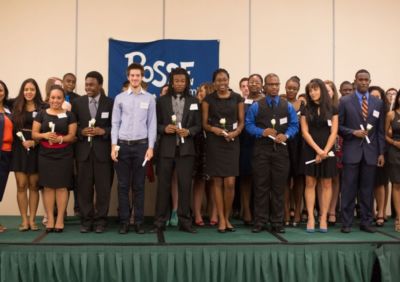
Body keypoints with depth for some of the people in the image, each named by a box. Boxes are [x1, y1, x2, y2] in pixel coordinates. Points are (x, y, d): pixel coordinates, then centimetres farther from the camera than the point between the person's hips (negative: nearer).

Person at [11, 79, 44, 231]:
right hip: (19, 149, 2)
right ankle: (24, 220, 7)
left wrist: (34, 142, -14)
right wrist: (21, 140, -3)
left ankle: (32, 219, 12)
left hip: (36, 150, -2)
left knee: (33, 186, 5)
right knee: (21, 185, 1)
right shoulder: (16, 107, 8)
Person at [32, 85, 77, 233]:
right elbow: (34, 134, 5)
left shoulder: (69, 115, 4)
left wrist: (60, 138, -19)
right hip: (45, 156, 1)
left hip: (64, 156, -1)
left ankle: (60, 219, 8)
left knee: (62, 186, 0)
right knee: (48, 186, 2)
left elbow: (72, 136, 0)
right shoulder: (41, 114, 7)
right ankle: (50, 219, 10)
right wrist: (44, 135, -16)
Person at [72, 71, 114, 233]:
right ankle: (86, 220, 13)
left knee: (103, 187, 1)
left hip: (103, 151, -1)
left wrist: (103, 131, -13)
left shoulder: (110, 103, 3)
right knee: (84, 187, 4)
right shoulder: (77, 102, 9)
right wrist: (81, 132, -10)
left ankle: (100, 220, 11)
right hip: (83, 150, 2)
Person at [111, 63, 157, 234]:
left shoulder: (149, 98, 3)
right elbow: (115, 123, 5)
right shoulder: (120, 98, 5)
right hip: (123, 144, 1)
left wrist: (150, 147, -3)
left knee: (139, 185, 5)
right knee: (123, 185, 4)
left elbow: (152, 124, 3)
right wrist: (113, 146, -3)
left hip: (141, 144, 0)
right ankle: (124, 221, 12)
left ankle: (139, 221, 12)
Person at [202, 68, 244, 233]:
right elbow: (204, 123, 4)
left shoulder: (237, 98, 7)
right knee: (217, 182, 1)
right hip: (214, 143, 0)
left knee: (230, 183, -6)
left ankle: (227, 217, 12)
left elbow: (241, 121, 7)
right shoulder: (208, 99, 5)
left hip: (232, 142, 0)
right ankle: (221, 219, 10)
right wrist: (213, 129, -16)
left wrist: (235, 132, -12)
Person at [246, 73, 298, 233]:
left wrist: (286, 135, -12)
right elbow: (249, 125, 1)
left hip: (280, 148, 1)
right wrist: (262, 132, -15)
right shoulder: (256, 106, 5)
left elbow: (294, 125, 7)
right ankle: (260, 221, 8)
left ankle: (277, 222, 12)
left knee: (279, 186, 4)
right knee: (261, 186, 1)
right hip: (261, 149, -1)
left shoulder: (288, 106, 10)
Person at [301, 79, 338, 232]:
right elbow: (305, 132, -2)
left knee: (326, 184, 2)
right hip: (310, 151, 0)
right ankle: (311, 218, 1)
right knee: (310, 184, -2)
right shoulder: (306, 110, 5)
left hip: (327, 151, 0)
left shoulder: (332, 109, 3)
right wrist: (318, 150, -13)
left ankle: (323, 218, 6)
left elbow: (333, 132, -2)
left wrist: (325, 151, -12)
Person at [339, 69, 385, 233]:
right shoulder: (345, 101, 2)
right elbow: (338, 126, 2)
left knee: (367, 189, 6)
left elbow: (380, 130, 9)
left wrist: (381, 153, 4)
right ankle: (346, 223, 7)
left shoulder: (378, 103, 10)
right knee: (349, 188, 0)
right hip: (352, 151, -2)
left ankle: (366, 222, 15)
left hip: (371, 152, 2)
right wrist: (353, 132, -14)